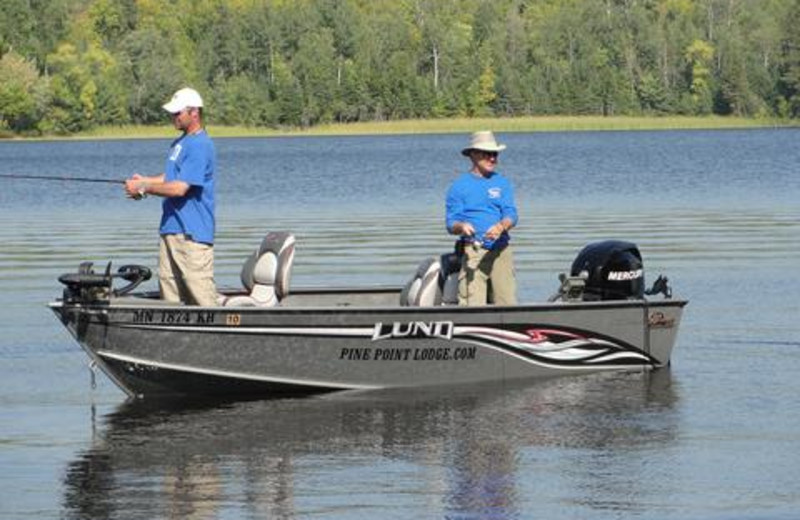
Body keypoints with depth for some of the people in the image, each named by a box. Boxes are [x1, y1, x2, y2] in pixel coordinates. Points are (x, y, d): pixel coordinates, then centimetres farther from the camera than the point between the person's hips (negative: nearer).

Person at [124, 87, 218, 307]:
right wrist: (145, 181, 8)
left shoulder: (200, 146, -15)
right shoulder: (180, 143, 17)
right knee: (168, 286, 9)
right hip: (171, 228, 10)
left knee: (201, 296, -12)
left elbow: (180, 188, -21)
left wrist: (143, 188, -11)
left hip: (193, 233, -10)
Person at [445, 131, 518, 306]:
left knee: (507, 303, -6)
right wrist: (461, 227, -22)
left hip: (501, 251, 3)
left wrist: (501, 227, -19)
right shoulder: (459, 186, 8)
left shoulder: (502, 183, 16)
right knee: (472, 306, -15)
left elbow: (511, 214, 5)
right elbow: (450, 223, 2)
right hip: (473, 252, -3)